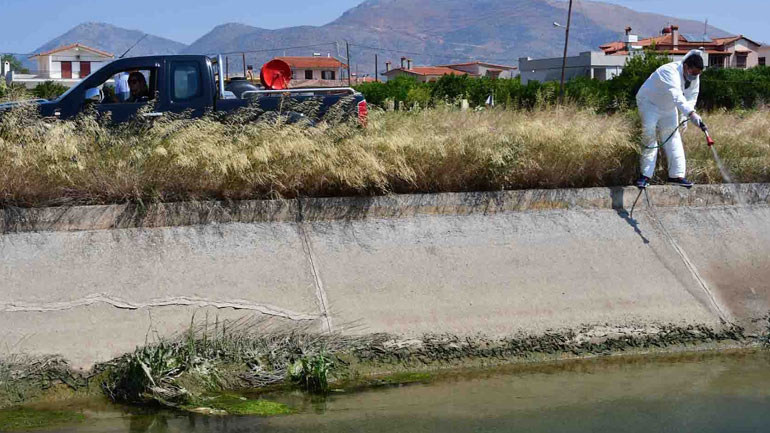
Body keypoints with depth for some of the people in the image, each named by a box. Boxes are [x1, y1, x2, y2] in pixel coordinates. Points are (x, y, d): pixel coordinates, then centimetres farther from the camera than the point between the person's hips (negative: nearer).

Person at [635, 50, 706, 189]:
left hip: (668, 108, 7)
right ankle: (646, 175, -16)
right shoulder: (670, 72, -35)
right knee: (649, 133, -21)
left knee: (673, 136, 0)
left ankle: (677, 175, 1)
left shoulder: (695, 78, -9)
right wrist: (691, 114, -59)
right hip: (649, 103, -7)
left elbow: (691, 98, 4)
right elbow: (676, 96, -49)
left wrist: (684, 117, -7)